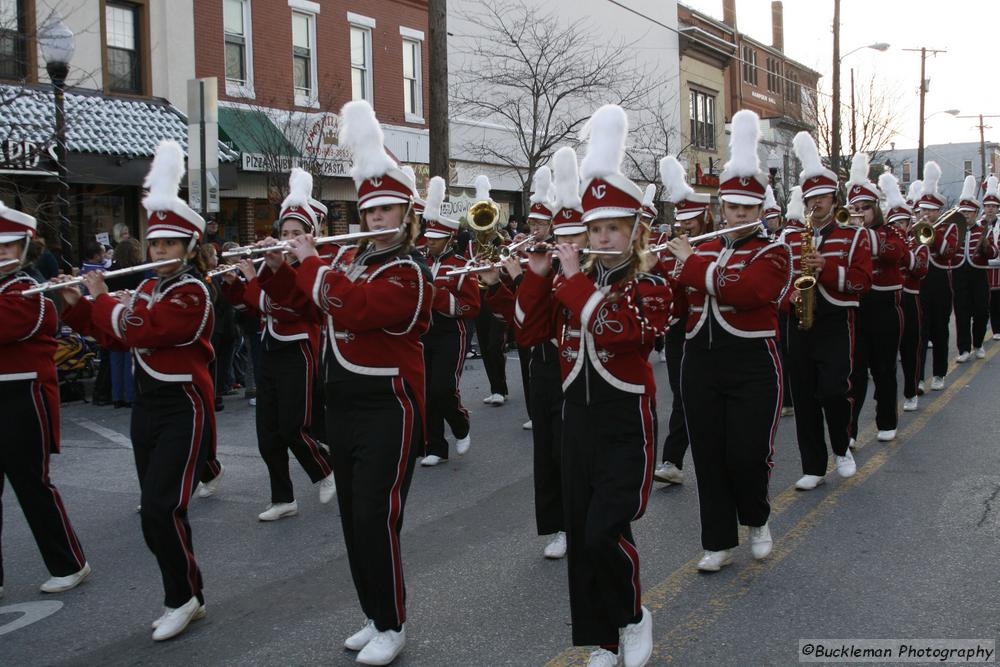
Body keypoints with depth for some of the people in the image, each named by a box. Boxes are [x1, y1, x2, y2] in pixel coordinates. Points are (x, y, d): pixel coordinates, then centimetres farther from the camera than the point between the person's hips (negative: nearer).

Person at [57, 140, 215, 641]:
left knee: (161, 510, -12)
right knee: (156, 511, 10)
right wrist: (77, 304, 2)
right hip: (146, 406, 9)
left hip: (184, 410, -8)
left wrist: (101, 297, -11)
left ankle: (182, 599, 7)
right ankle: (186, 596, 22)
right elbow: (110, 335, 15)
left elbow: (136, 331, -25)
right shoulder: (148, 287, 11)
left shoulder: (192, 292, -15)